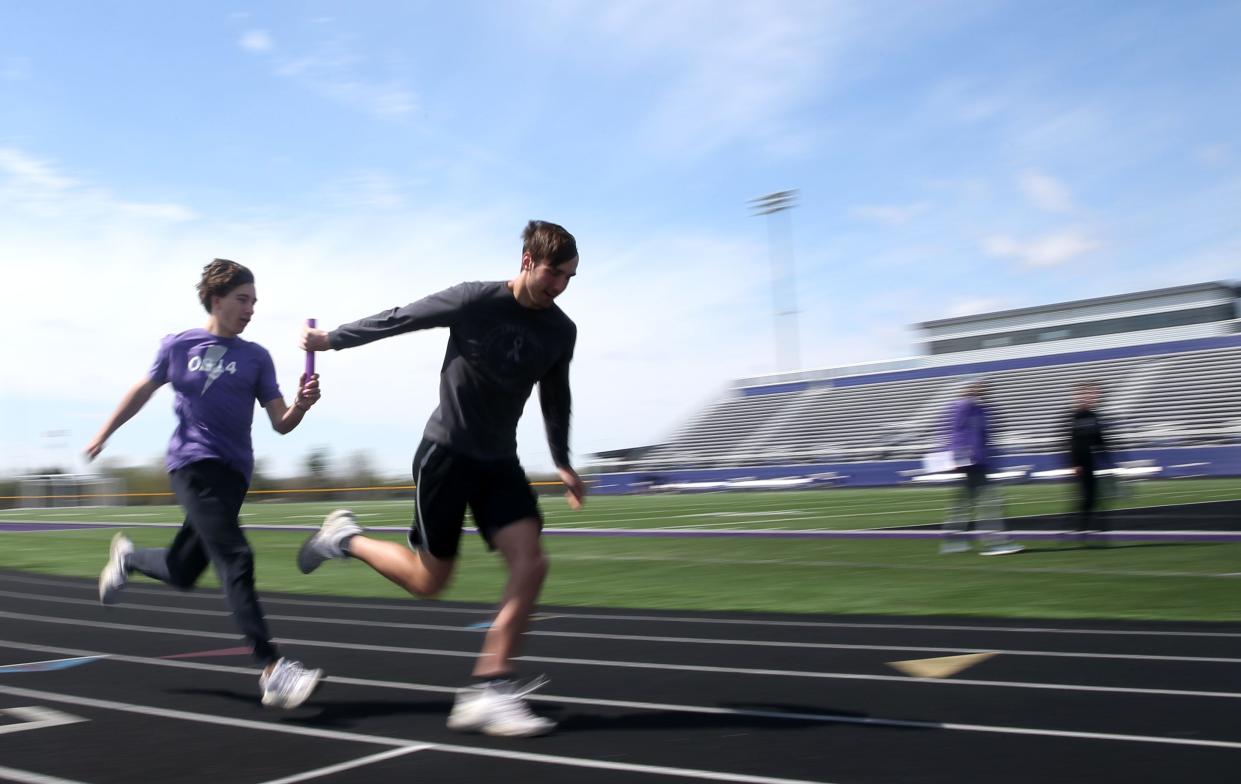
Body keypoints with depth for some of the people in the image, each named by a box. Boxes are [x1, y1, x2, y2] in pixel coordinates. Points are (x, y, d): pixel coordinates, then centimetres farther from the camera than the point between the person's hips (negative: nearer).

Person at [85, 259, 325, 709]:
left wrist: (302, 404, -19)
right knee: (235, 559, -20)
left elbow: (280, 424, 2)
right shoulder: (178, 346, 4)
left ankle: (128, 557, 46)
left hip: (234, 472, 4)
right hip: (192, 464, -4)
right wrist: (103, 434, 25)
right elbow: (142, 391, 20)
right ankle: (272, 671, -24)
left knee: (181, 573, 12)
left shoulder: (257, 358, 8)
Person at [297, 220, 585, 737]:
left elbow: (555, 397, 16)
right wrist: (331, 340, 4)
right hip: (447, 453, -5)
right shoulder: (476, 301, -15)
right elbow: (398, 319, -5)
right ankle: (346, 538, 27)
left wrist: (561, 462, 20)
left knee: (531, 564, -14)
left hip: (500, 461, 5)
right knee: (429, 580, 0)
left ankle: (486, 692, -7)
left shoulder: (561, 331, 1)